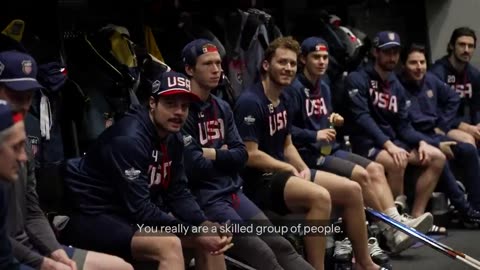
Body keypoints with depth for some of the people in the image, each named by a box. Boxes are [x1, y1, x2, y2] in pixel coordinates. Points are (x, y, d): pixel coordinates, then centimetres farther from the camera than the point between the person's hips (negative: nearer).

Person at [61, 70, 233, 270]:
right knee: (169, 245, -32)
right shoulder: (129, 139, -25)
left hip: (138, 213, 10)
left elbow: (178, 193, 3)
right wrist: (194, 234, -24)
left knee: (211, 237, 4)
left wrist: (206, 226, -15)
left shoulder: (173, 137, 2)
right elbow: (139, 208, -28)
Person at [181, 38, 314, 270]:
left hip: (232, 191, 7)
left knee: (281, 246, -5)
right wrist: (223, 157, -1)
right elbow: (194, 167, -18)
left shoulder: (222, 107, 13)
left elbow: (241, 155, 8)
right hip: (205, 199, -7)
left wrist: (212, 154, -7)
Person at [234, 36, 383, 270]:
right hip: (259, 181, -10)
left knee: (352, 190, 1)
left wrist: (303, 169, 0)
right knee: (319, 195, -34)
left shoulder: (282, 102, 15)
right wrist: (290, 169, -9)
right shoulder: (250, 102, -15)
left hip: (283, 172, 10)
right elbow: (250, 156, -19)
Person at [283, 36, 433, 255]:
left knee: (376, 169, -7)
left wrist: (334, 120, 4)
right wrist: (314, 135, -23)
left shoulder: (324, 88, 17)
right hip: (308, 153, -9)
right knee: (360, 174, -22)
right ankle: (391, 230, -12)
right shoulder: (294, 89, -11)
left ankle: (397, 223, -16)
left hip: (329, 149, 9)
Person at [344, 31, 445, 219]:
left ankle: (416, 216, -8)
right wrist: (388, 144, -29)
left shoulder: (396, 86, 16)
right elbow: (362, 118, -18)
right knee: (397, 162, -35)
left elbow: (403, 124, 13)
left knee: (437, 157, -7)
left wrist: (421, 141, -7)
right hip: (366, 143, -8)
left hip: (392, 141, 8)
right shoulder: (357, 80, -6)